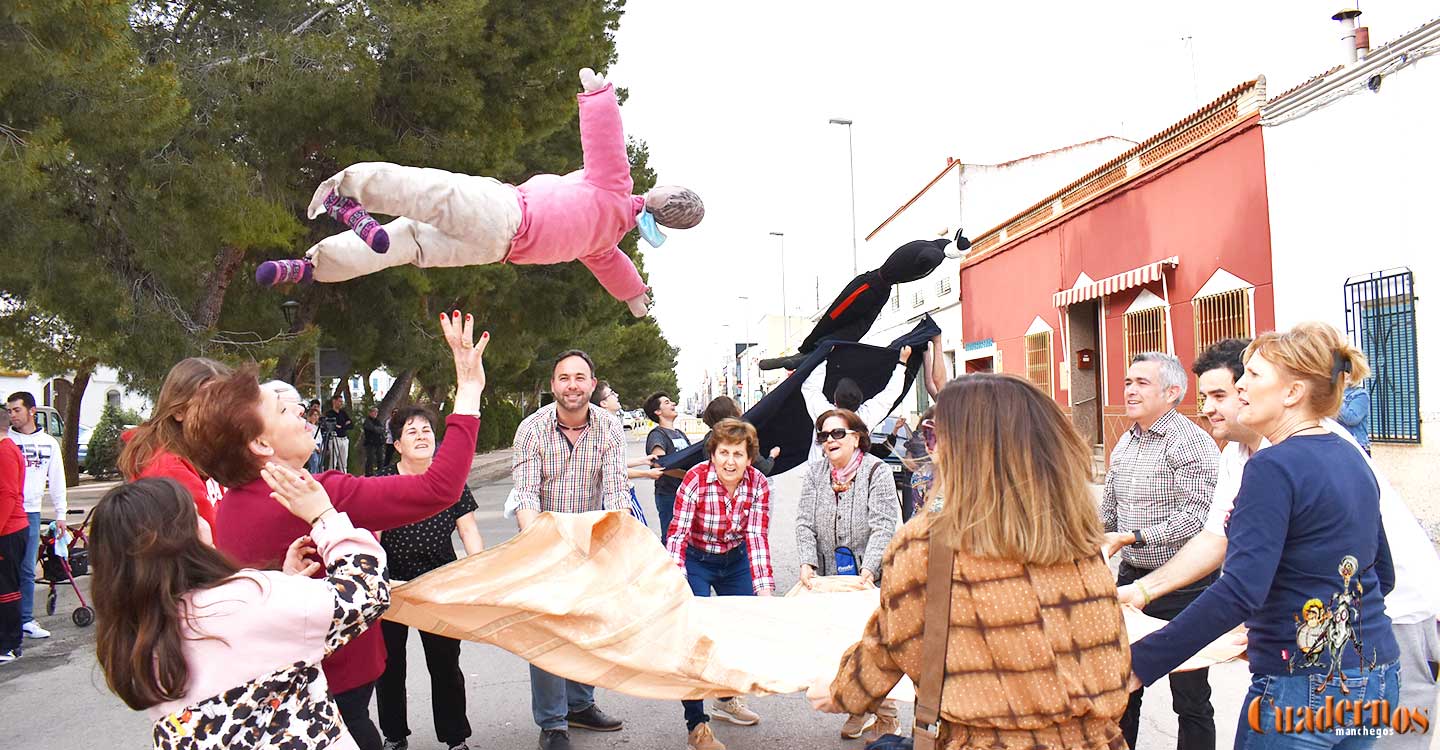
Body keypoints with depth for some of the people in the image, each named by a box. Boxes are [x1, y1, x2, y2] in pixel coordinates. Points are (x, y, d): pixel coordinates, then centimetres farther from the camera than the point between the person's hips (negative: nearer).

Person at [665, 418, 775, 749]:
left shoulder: (759, 484, -15)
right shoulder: (695, 480, -26)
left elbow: (757, 537, -18)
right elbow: (677, 536, -27)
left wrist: (764, 590, -28)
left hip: (736, 560, 4)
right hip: (696, 560, -4)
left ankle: (727, 698, 36)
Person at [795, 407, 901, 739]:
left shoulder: (877, 471, -8)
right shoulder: (814, 473, 5)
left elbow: (883, 527, -14)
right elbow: (805, 523, 2)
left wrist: (868, 569, -24)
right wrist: (806, 562, -12)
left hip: (870, 577, -4)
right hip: (830, 577, 4)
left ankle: (886, 719, 14)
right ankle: (860, 708, 28)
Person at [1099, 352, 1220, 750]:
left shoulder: (1192, 444, -14)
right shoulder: (1124, 443, 11)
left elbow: (1194, 517, -22)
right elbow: (1108, 507, 21)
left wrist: (1132, 537, -24)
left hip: (1183, 585, -7)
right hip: (1132, 578, 7)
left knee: (1190, 698, 5)